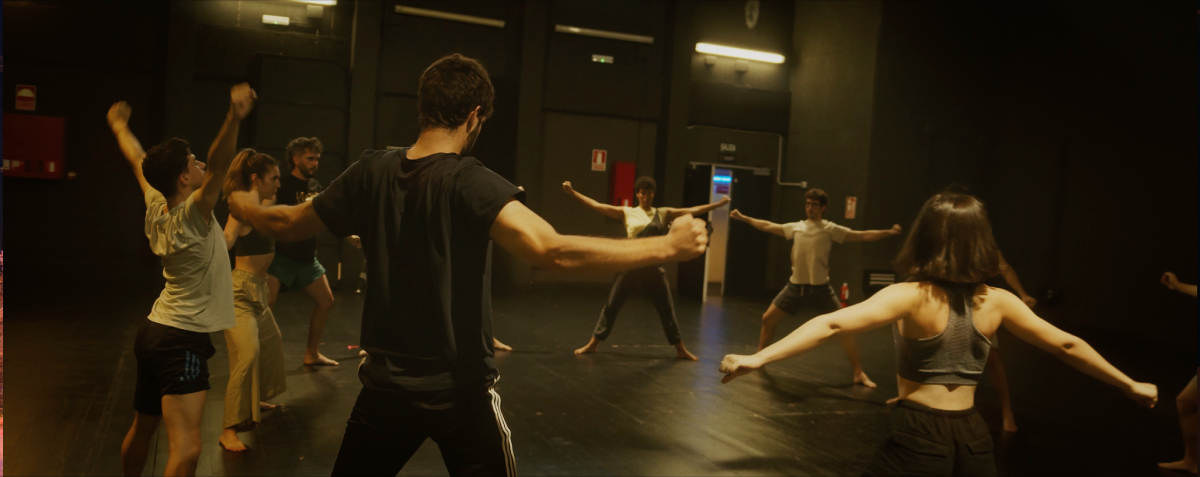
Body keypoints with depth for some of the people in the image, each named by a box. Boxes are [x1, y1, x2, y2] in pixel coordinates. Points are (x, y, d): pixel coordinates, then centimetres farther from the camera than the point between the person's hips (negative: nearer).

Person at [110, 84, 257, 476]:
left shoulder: (155, 207, 2)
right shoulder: (191, 215, -20)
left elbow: (137, 159, 20)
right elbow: (217, 166, -39)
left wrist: (119, 126, 37)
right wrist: (234, 118, -53)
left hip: (155, 330, 10)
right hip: (181, 341, -10)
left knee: (142, 430, 26)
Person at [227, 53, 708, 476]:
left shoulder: (371, 172, -4)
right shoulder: (471, 182, -20)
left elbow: (287, 224, 10)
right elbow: (554, 251, -33)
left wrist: (245, 207, 32)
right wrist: (667, 246, -29)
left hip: (387, 383, 4)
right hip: (460, 390, -4)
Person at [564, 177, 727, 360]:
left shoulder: (663, 213, 7)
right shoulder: (627, 213, 3)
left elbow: (692, 211, 5)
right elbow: (597, 206, -1)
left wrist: (718, 204, 1)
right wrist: (573, 193, -7)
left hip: (654, 267, 1)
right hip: (631, 266, -1)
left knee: (667, 309, 8)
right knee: (611, 306, 4)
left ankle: (681, 349, 20)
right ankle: (593, 344, 18)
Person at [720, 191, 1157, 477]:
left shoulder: (911, 297, -15)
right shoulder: (997, 303, -1)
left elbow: (832, 325, -28)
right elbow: (1068, 347, 8)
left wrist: (758, 358, -33)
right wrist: (1132, 386, 23)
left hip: (917, 438, -4)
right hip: (972, 438, 5)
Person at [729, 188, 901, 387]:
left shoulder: (830, 229, -4)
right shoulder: (796, 227, 7)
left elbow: (862, 236, -9)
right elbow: (767, 226, 16)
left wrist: (889, 232, -21)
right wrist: (742, 217, 19)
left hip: (821, 288, -3)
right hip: (796, 286, 4)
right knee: (768, 319, 6)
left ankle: (859, 374, 0)